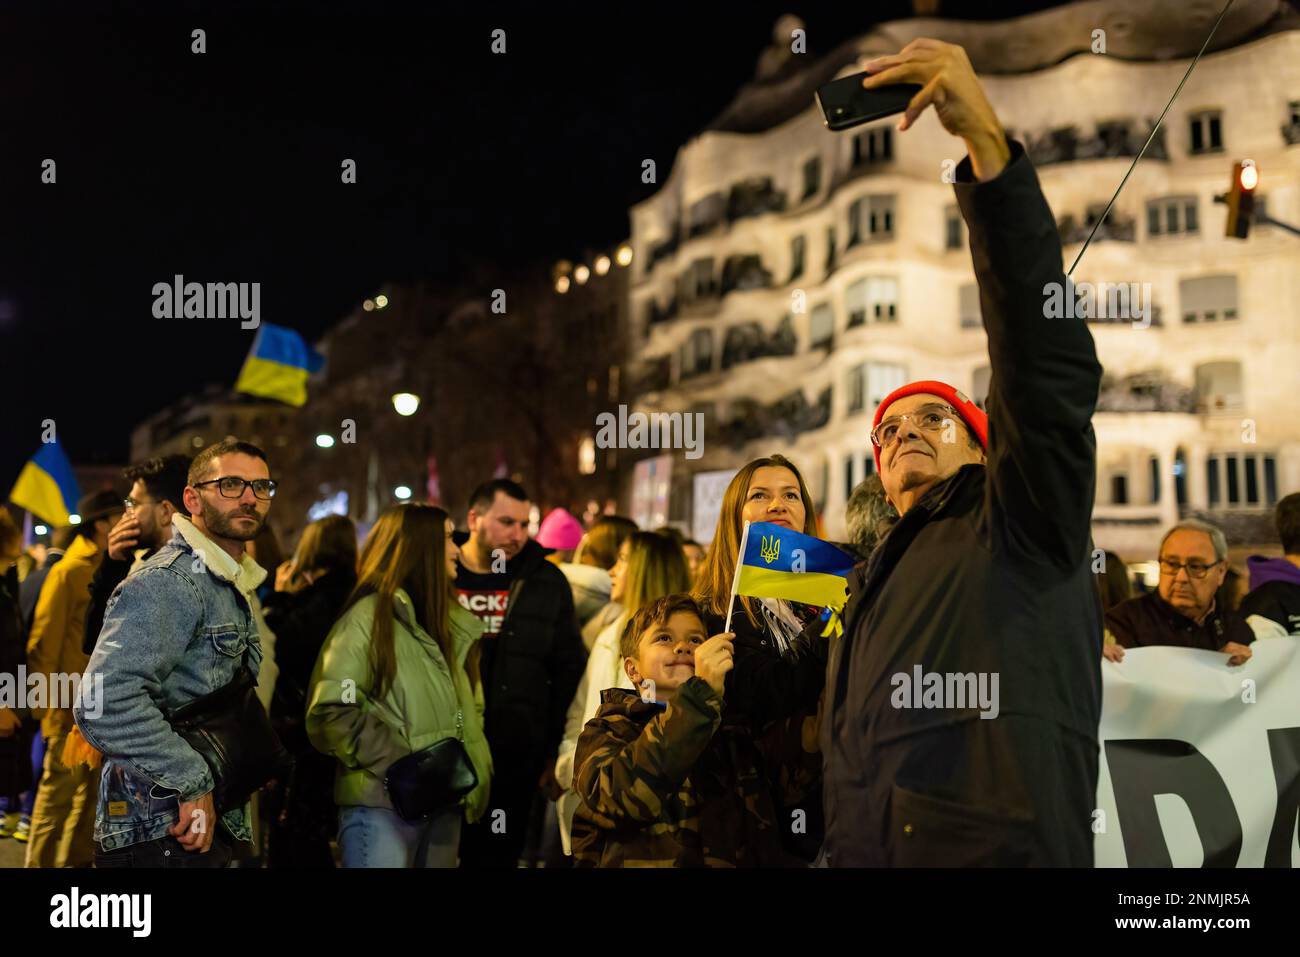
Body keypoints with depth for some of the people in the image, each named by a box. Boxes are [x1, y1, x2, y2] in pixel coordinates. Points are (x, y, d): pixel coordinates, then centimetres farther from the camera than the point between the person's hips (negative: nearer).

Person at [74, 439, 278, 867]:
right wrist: (193, 784, -23)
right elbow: (106, 703, -28)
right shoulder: (168, 582, -16)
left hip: (220, 824, 9)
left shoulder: (238, 588, 16)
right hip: (162, 834, -9)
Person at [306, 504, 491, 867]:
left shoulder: (451, 621, 17)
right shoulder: (369, 615, -6)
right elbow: (331, 712, -14)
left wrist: (471, 771, 6)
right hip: (383, 805, -7)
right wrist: (402, 766, -19)